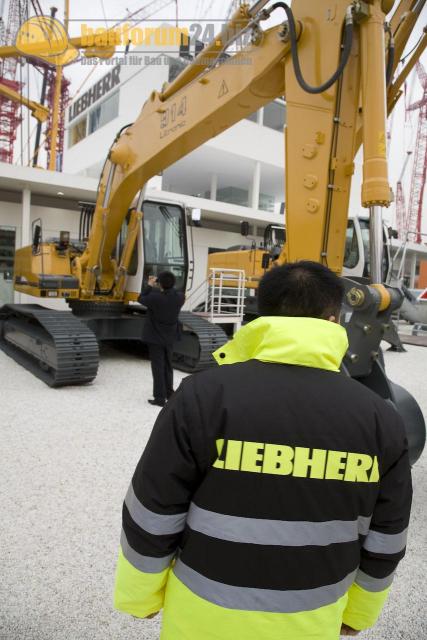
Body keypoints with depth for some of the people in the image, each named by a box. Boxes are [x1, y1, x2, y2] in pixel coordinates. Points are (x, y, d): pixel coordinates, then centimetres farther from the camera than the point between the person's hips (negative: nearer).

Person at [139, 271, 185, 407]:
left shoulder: (155, 297, -24)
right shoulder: (180, 297, -10)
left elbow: (141, 299, -6)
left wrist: (150, 286, 4)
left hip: (155, 337, -5)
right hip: (170, 337, 5)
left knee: (158, 367, 3)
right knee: (168, 365, 19)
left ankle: (160, 397, 5)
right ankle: (169, 393, 32)